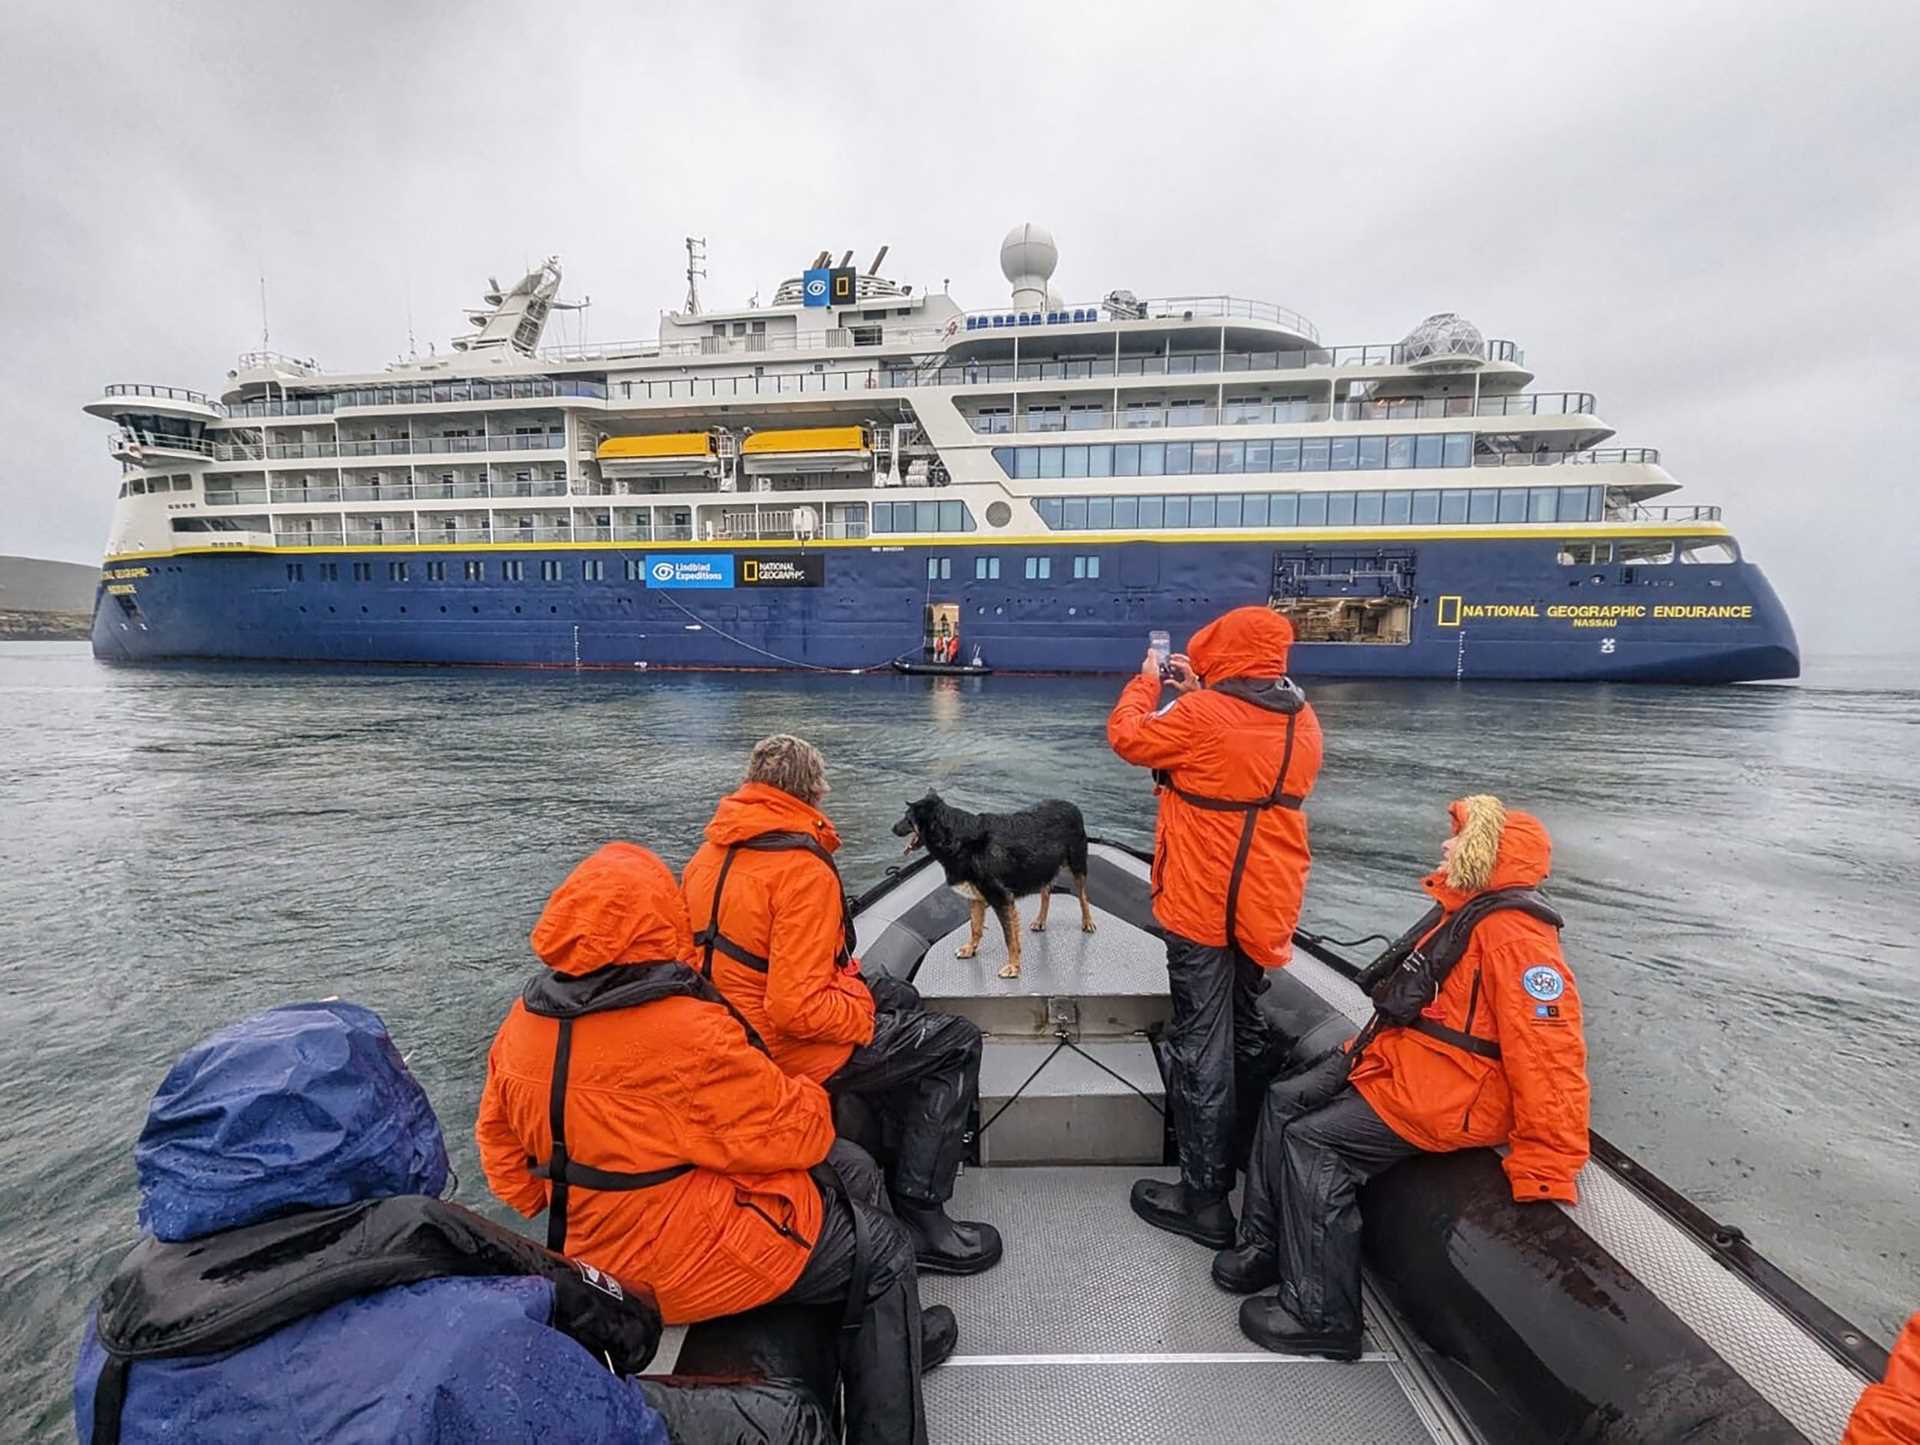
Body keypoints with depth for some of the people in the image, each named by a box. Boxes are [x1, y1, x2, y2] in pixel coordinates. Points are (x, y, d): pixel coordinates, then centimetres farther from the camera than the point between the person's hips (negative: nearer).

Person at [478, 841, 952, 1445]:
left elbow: (503, 1145, 7)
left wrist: (571, 1208, 17)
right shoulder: (685, 1031, -30)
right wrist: (809, 1101, 0)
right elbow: (791, 1134, -21)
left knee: (854, 1172, 18)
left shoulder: (524, 1022, -5)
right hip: (686, 1262, -9)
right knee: (884, 1250, 10)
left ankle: (888, 1341, 38)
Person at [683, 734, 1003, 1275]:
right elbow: (799, 1008, -30)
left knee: (899, 996, 25)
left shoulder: (710, 854, 2)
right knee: (958, 1043, 1)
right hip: (792, 1052, -9)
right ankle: (919, 1219, 5)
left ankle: (913, 1146, 36)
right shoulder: (803, 870, -25)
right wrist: (866, 1013, -11)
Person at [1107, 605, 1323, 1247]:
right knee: (1246, 1033, 23)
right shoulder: (1302, 721, 1)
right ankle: (1241, 1160, 43)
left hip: (1203, 907, -7)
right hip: (1268, 906, 7)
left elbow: (1129, 737, -5)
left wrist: (1147, 681, 10)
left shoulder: (1202, 715, -20)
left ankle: (1205, 1198, 13)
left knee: (1200, 1047, 3)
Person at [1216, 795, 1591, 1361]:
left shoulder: (1514, 935, -24)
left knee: (1311, 1142, -16)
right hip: (1403, 1060, 10)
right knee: (1283, 1101, 4)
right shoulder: (1463, 911, 10)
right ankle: (1263, 1246, 17)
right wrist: (1371, 1045, 22)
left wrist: (1548, 1173, -24)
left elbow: (1549, 1055, -27)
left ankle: (1320, 1318, -1)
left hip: (1445, 1097, -10)